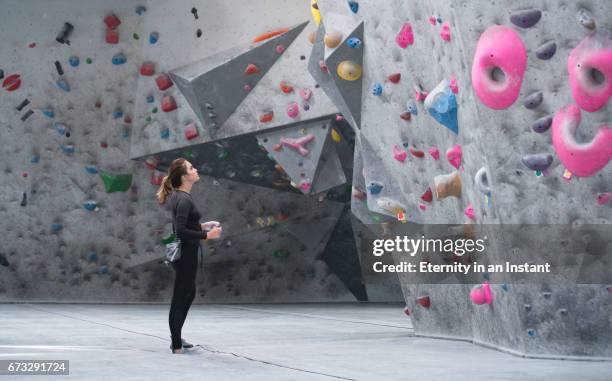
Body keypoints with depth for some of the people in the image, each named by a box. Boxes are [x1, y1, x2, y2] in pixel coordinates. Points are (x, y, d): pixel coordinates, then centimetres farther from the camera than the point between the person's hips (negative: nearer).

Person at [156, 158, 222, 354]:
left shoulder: (180, 196, 10)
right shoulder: (184, 200, -20)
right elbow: (181, 231, -26)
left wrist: (202, 225, 12)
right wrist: (207, 235, -21)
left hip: (184, 252, 10)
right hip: (185, 254, -10)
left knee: (189, 294, 21)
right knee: (180, 297, -1)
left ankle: (176, 337, 32)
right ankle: (176, 345, 8)